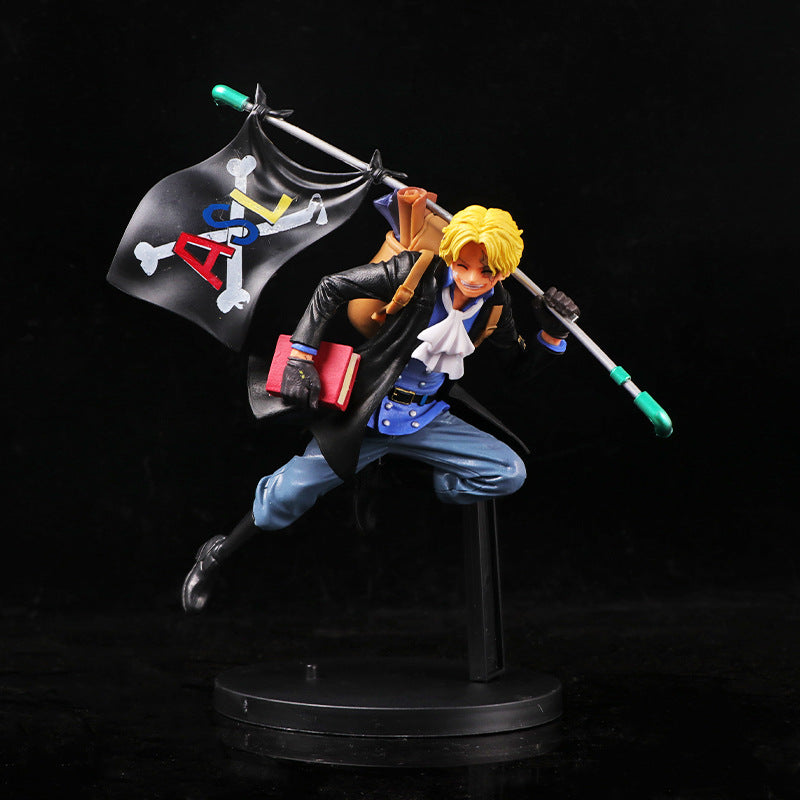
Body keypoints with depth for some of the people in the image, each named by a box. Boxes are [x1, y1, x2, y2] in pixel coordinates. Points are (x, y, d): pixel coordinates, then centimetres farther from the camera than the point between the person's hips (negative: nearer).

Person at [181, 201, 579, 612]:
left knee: (510, 473, -13)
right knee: (290, 492, -16)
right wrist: (301, 357, -17)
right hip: (369, 410, -4)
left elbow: (520, 370, 12)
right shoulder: (416, 271, -16)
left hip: (427, 420, 4)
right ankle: (216, 557, 8)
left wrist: (553, 336, -8)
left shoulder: (495, 308, -2)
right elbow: (332, 288, -11)